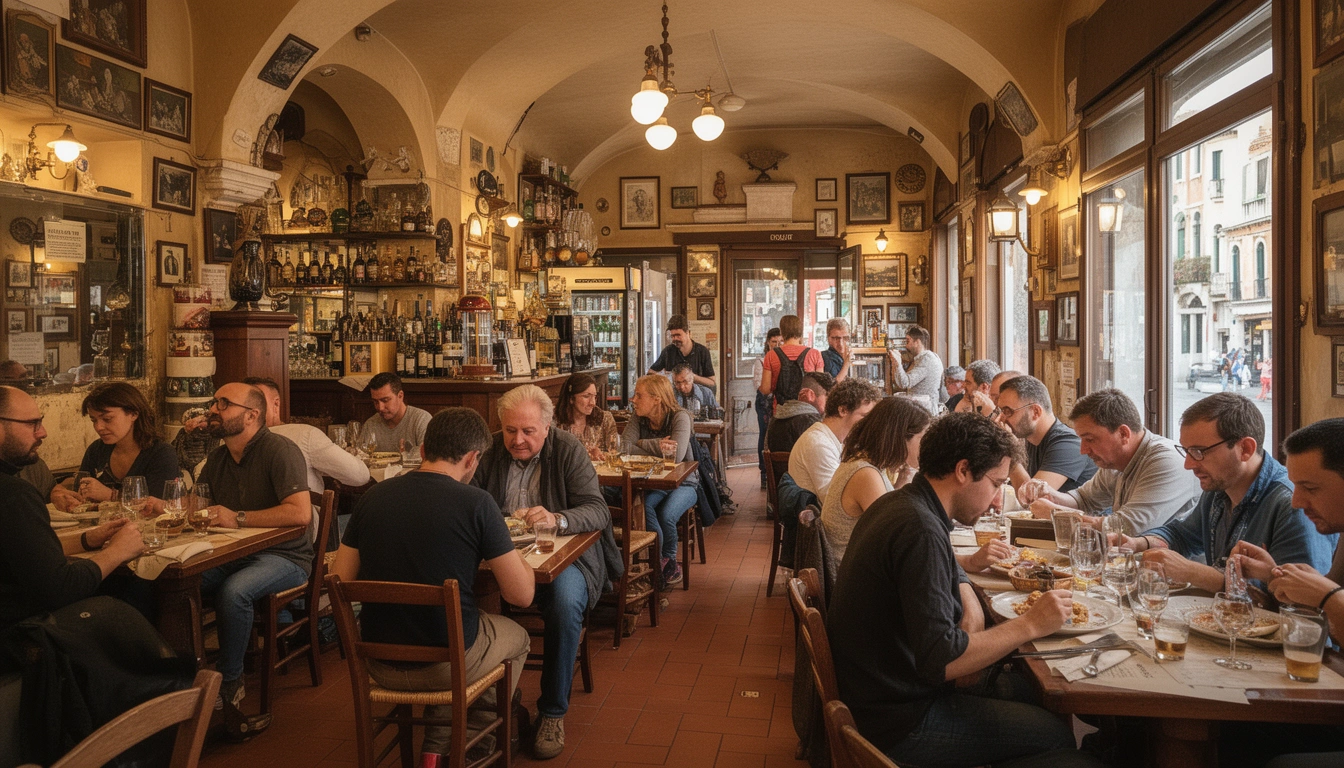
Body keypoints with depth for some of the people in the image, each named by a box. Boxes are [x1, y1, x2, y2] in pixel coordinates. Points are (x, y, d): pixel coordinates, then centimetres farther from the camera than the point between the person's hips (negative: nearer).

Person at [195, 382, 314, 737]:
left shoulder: (279, 451, -16)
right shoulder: (217, 458, 11)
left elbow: (301, 513, -28)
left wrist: (239, 518, -25)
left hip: (283, 557, -7)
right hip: (234, 555, 7)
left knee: (233, 591, -33)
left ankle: (228, 684, -12)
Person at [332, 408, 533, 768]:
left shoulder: (373, 496, -4)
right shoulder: (476, 502, -17)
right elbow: (521, 595, -13)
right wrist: (509, 550, 6)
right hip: (449, 663, -4)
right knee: (516, 636, 28)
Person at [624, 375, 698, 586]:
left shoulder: (680, 417, -15)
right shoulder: (638, 419, -1)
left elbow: (676, 456, -28)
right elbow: (624, 448, -14)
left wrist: (642, 444, -18)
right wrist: (656, 447, -23)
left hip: (682, 483, -3)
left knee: (666, 515, -30)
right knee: (644, 506, -30)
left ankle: (668, 559, 1)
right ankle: (661, 561, -13)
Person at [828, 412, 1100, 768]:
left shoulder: (897, 504, 5)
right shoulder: (920, 531, -27)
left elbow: (954, 577, 22)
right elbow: (939, 661, -31)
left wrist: (972, 612, 1)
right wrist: (1030, 625, -20)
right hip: (900, 722, -9)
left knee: (1021, 687, 17)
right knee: (1058, 734, -3)